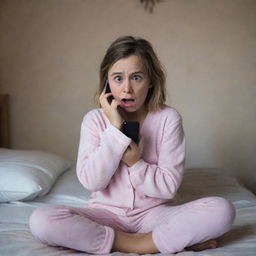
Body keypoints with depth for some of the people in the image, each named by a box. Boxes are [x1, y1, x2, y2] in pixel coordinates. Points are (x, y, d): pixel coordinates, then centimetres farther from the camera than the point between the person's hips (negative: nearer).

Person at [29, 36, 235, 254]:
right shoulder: (95, 119, -3)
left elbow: (169, 186, -8)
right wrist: (115, 128, -19)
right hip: (107, 213, 2)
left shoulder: (168, 118, -6)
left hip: (154, 213, -1)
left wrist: (135, 163, -22)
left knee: (222, 210, -25)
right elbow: (91, 181, -14)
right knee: (41, 220, -27)